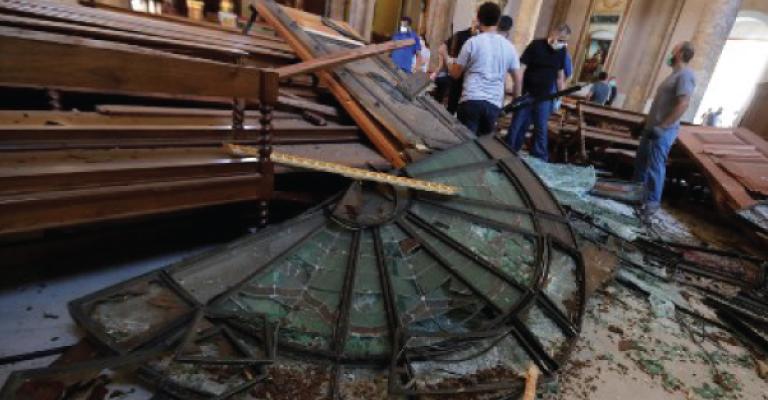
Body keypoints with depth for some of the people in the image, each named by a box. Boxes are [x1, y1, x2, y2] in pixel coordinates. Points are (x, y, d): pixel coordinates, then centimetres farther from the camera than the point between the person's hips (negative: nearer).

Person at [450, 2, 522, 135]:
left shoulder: (473, 42, 0)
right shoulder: (509, 47, 11)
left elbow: (455, 73, 6)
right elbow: (518, 78, 14)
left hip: (471, 100, -4)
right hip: (495, 104, 4)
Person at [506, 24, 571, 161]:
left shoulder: (562, 52, 6)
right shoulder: (536, 45, -8)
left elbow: (560, 74, 14)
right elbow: (521, 69, -11)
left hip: (545, 98, 4)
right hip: (526, 95, -3)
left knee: (541, 129, 5)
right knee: (517, 126, 0)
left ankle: (540, 159, 13)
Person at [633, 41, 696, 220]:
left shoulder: (685, 75, -15)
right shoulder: (676, 73, 17)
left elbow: (683, 104, -25)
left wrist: (662, 126, -26)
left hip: (663, 131, -10)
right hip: (653, 126, 10)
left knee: (655, 166, -6)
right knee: (642, 159, 19)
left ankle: (652, 203, 1)